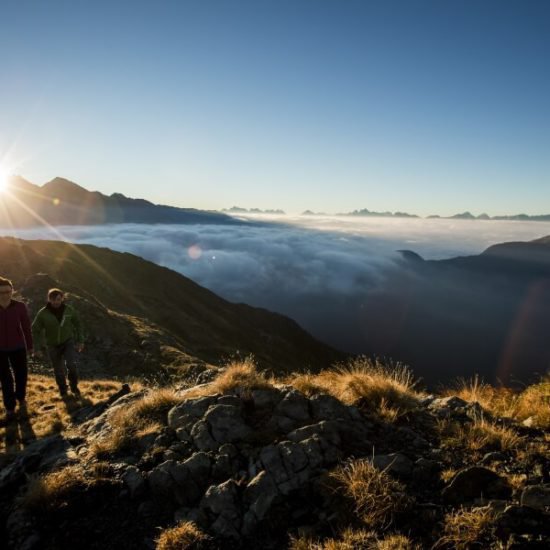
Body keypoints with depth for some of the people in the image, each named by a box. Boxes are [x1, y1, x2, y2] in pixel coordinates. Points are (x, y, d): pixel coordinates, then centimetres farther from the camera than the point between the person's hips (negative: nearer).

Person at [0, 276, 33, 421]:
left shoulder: (20, 306, -12)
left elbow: (26, 327, -3)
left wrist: (30, 346, 3)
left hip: (18, 348, 0)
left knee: (21, 375, 13)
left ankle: (21, 397, 40)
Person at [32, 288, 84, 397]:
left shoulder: (69, 310, -13)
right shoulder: (43, 313, -16)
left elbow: (77, 324, 2)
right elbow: (36, 329, -3)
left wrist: (80, 340, 2)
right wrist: (39, 346, -11)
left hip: (68, 342, 0)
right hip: (52, 345, 0)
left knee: (71, 365, -19)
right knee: (59, 371, 9)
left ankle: (74, 386, 7)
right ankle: (63, 391, 34)